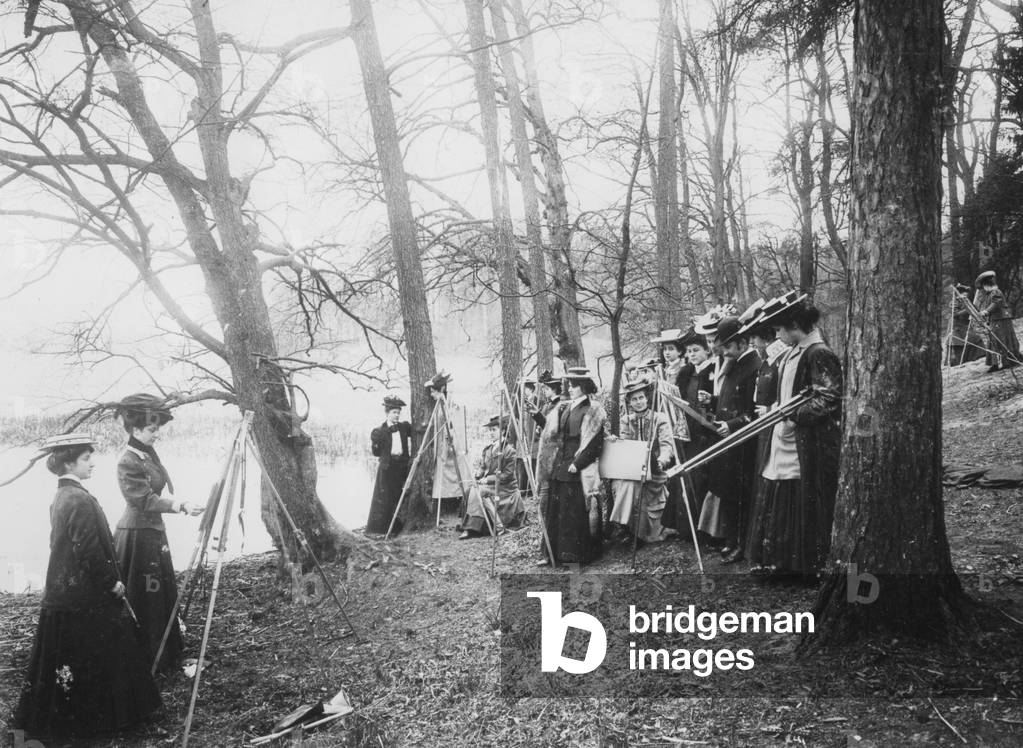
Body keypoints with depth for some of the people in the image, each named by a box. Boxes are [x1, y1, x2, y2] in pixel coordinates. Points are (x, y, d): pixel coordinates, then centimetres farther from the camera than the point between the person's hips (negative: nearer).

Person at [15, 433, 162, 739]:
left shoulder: (61, 496, 9)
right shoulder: (80, 500, -20)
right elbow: (90, 551, -23)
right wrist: (113, 582, -12)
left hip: (62, 594, 9)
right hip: (86, 599, -9)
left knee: (64, 657, 16)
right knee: (96, 658, 3)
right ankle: (103, 716, 13)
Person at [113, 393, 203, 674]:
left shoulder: (149, 454, 8)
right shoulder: (128, 463, -18)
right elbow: (147, 501, -26)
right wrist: (182, 506, -36)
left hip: (153, 531, 9)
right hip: (137, 535, -9)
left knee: (161, 594, 15)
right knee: (143, 598, -1)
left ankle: (165, 654, 26)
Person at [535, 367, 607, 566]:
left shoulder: (593, 410, -5)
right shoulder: (562, 408, 14)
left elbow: (595, 443, -11)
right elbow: (549, 434, 20)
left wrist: (577, 463, -15)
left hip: (579, 471, -6)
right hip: (558, 468, 6)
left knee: (577, 513, -3)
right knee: (554, 511, 6)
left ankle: (577, 555, 5)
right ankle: (553, 553, 13)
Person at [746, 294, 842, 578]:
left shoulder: (819, 354, -16)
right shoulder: (793, 353, 13)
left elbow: (829, 399, -21)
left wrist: (794, 417, -20)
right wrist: (775, 409, 10)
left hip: (809, 448, -9)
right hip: (784, 442, 9)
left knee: (804, 510, 1)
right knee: (777, 507, 13)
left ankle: (808, 568, 14)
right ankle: (779, 562, 25)